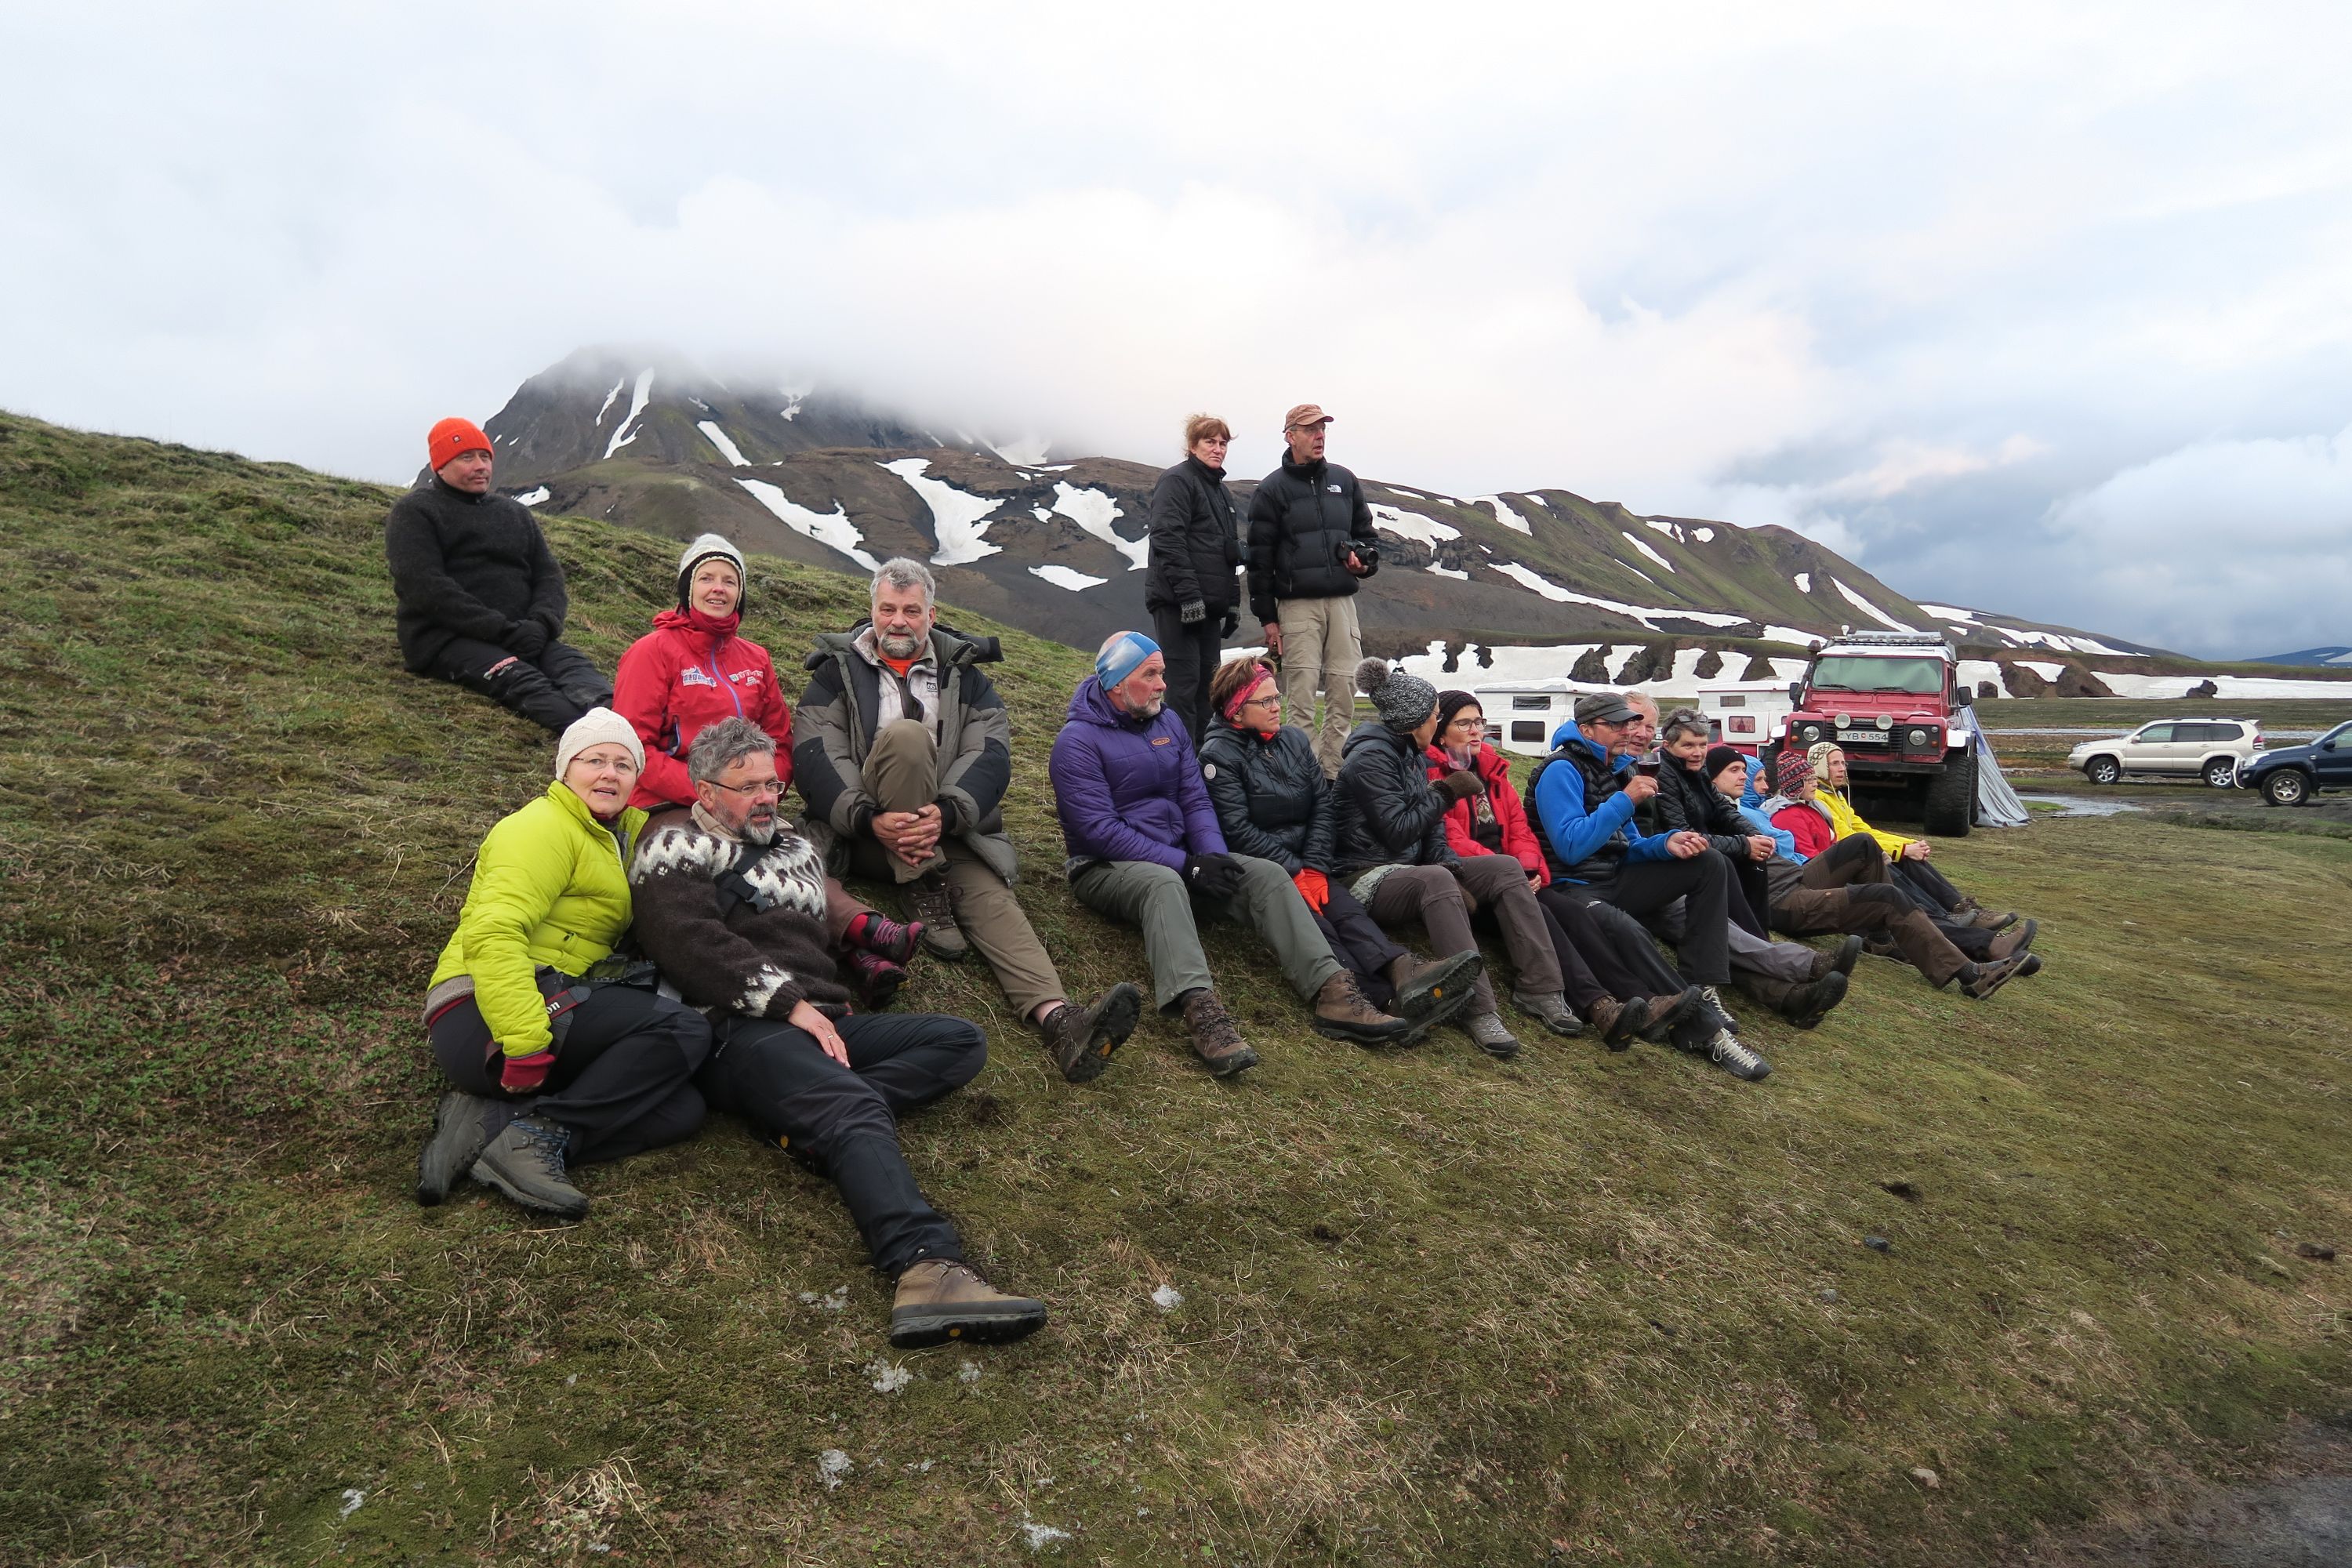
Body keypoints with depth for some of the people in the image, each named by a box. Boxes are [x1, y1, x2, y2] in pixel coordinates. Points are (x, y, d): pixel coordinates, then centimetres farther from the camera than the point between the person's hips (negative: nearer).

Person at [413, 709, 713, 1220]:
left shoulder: (625, 831, 20)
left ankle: (491, 1116, -14)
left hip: (559, 1008, 9)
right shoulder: (543, 827, -7)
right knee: (684, 1030, -23)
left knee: (682, 1110, -12)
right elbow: (492, 933, -22)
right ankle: (537, 1132, -20)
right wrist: (526, 1046, -28)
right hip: (487, 1018, -9)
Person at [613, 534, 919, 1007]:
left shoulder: (755, 659, 18)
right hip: (670, 810, -4)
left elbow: (780, 741, 18)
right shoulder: (654, 651, 3)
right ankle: (856, 927, -50)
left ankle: (857, 954, -50)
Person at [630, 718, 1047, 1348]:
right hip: (739, 1031, -8)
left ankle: (807, 1118, -26)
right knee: (856, 1106, -34)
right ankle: (928, 1269, -54)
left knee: (962, 1041, -5)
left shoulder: (794, 848, 29)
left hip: (821, 1023, 8)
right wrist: (790, 1003, -16)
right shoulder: (679, 848, 7)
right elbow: (690, 941, -11)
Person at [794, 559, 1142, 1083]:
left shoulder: (964, 674, 13)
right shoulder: (838, 670, 11)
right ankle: (925, 893, -23)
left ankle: (1057, 1016, -49)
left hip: (947, 827, 2)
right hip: (866, 834, -1)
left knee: (988, 893, -27)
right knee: (907, 734, -26)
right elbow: (814, 755, -4)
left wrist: (946, 814, -23)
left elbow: (991, 754, -2)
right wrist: (871, 819, -22)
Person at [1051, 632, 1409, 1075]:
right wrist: (1187, 866, -22)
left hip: (1177, 862, 6)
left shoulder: (1168, 722, 11)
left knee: (1267, 874, -15)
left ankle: (1332, 992, -27)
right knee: (1164, 883, -40)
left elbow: (1195, 800, 9)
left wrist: (1215, 857, -12)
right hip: (1106, 867, -6)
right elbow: (1099, 831, -18)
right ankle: (1202, 1012, -58)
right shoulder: (1078, 741, -10)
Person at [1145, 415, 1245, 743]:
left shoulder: (1220, 490, 23)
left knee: (1207, 682, 10)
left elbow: (1229, 552, 27)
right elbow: (1168, 540, -17)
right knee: (1185, 681, -10)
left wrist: (1233, 601, 19)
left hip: (1210, 604, 9)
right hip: (1179, 602, -9)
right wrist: (1188, 595, -23)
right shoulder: (1177, 481, -5)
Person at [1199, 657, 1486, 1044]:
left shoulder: (1294, 740, 13)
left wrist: (1315, 868, -9)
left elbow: (1324, 804, 5)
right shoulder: (1219, 755, -5)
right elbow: (1239, 830, -13)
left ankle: (1404, 974, -52)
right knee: (1313, 923, -30)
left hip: (1305, 866, 5)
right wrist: (1295, 872, -16)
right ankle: (1391, 1001, -51)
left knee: (1347, 910, -26)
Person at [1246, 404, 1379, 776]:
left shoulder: (1344, 481, 16)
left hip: (1342, 600, 4)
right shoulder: (1272, 489, 3)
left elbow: (1366, 533, 25)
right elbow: (1260, 558, 1)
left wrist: (1364, 560, 1)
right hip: (1297, 605, -4)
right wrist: (1267, 618, -4)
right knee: (1301, 696, -7)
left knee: (1345, 694, 1)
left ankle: (1333, 773, 9)